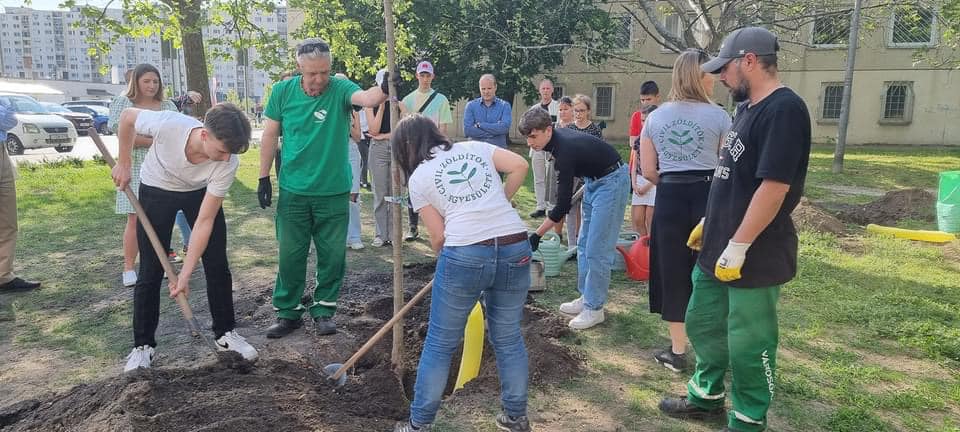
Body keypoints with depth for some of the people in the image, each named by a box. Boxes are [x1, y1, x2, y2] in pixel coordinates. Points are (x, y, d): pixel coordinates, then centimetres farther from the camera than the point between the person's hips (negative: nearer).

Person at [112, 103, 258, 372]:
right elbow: (128, 116, -14)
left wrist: (185, 274, -28)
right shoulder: (167, 125, -39)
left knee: (217, 266, -1)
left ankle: (226, 333, 17)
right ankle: (143, 346, 15)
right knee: (151, 271, 0)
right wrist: (124, 164, -7)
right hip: (157, 190, -1)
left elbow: (204, 221, -28)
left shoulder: (228, 164, -33)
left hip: (201, 192, 1)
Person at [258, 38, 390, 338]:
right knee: (290, 255, 8)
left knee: (332, 255, 8)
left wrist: (384, 89, -54)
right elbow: (270, 136, 5)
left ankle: (323, 310, 27)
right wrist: (264, 178, 5)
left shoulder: (339, 89, -10)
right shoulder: (282, 92, -3)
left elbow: (366, 98, -32)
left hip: (334, 192, -1)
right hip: (293, 191, 1)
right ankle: (288, 313, 25)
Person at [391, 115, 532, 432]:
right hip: (516, 249, 4)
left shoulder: (418, 178, 10)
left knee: (440, 345, 13)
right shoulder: (476, 147, 18)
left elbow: (438, 236, 8)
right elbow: (520, 165, 5)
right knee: (509, 338, 19)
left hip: (464, 255, -3)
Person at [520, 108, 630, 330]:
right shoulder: (557, 137, -5)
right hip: (592, 180, 10)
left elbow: (563, 205, -28)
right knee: (584, 245, 12)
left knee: (597, 249, -10)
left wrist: (537, 235, -25)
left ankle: (594, 309, -2)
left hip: (611, 181, -10)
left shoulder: (565, 151, -31)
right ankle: (586, 297, 22)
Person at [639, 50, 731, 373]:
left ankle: (677, 352, 21)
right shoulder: (718, 116, -4)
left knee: (673, 273, 11)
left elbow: (648, 171, 4)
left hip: (670, 200, 2)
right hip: (708, 196, -2)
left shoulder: (655, 118, 5)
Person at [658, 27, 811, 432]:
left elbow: (774, 187, -25)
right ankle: (706, 396, 39)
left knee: (748, 344, 6)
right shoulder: (747, 107, 11)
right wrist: (710, 225, 20)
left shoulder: (784, 110, -19)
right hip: (718, 247, 10)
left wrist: (738, 247, -23)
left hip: (754, 256, -9)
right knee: (702, 323, 20)